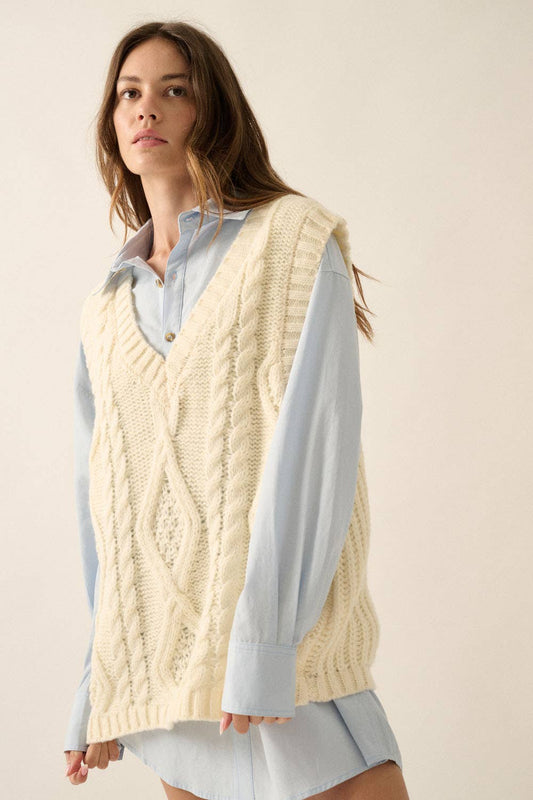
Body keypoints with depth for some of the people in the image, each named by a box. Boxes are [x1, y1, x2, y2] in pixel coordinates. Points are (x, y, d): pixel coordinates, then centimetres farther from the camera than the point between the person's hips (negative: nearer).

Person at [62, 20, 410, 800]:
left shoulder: (294, 238, -2)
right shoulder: (108, 305, 14)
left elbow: (313, 438, -12)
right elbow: (102, 488, 15)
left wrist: (266, 638, -19)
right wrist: (102, 679, 12)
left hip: (281, 631, -4)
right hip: (156, 654, 5)